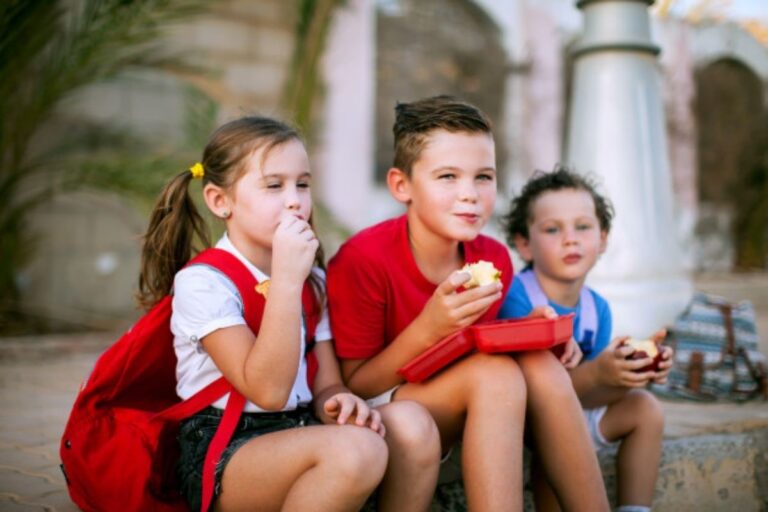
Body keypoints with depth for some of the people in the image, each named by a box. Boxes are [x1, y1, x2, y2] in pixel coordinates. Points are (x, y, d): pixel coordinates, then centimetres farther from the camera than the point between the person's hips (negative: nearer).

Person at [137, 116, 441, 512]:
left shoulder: (312, 281, 11)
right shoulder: (202, 282, -12)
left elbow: (325, 384, 8)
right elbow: (268, 390, -22)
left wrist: (338, 403, -17)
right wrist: (286, 279, -26)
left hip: (298, 435, 7)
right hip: (220, 455, -6)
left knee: (411, 423, -20)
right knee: (355, 449, -33)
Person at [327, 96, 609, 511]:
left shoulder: (494, 260, -3)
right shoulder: (363, 259, -20)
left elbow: (481, 347, 10)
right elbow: (353, 388, -15)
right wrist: (428, 328, -28)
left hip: (459, 410, 6)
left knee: (539, 363, -19)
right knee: (496, 372, -28)